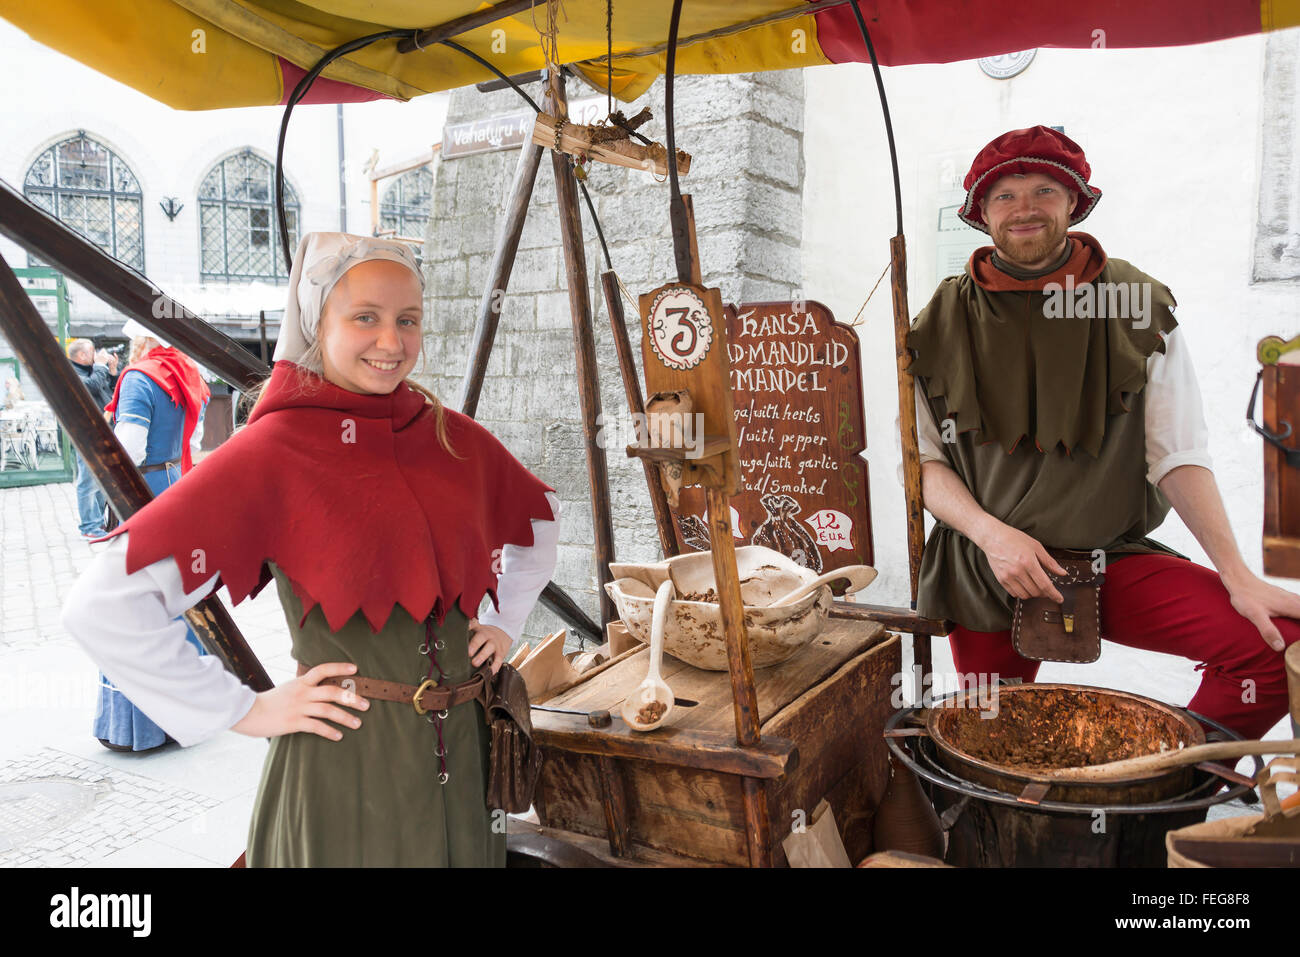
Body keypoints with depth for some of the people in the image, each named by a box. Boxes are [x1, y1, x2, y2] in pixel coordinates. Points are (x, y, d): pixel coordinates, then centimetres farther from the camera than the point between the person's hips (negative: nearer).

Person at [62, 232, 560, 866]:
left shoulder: (455, 438, 1)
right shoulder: (273, 452, -14)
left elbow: (541, 516, 21)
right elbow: (101, 603, -19)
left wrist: (506, 623, 11)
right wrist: (242, 711, -14)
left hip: (462, 744, 5)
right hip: (344, 764, -5)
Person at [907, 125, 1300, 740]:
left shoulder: (1138, 309, 0)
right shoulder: (942, 325, 0)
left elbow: (1178, 456, -1)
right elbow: (922, 462, 0)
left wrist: (1239, 578, -9)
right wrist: (989, 532, -17)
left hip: (1111, 559, 0)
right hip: (983, 573, 0)